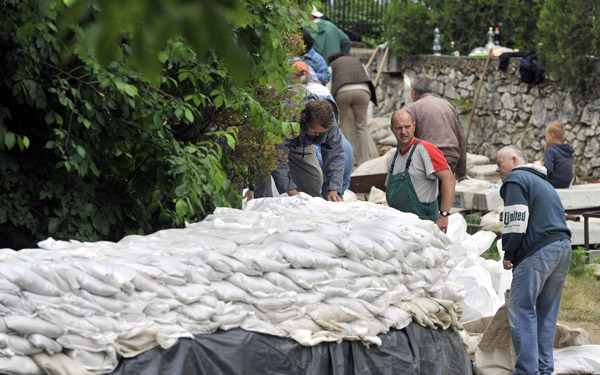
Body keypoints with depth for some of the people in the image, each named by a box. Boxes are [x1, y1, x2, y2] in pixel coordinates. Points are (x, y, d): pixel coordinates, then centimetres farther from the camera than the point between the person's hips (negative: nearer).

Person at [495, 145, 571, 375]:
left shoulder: (516, 179, -2)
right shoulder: (543, 182, 27)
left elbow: (516, 221, -12)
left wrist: (508, 254, -4)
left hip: (538, 252, -9)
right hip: (564, 247, 9)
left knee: (521, 309, -7)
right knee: (547, 312, 13)